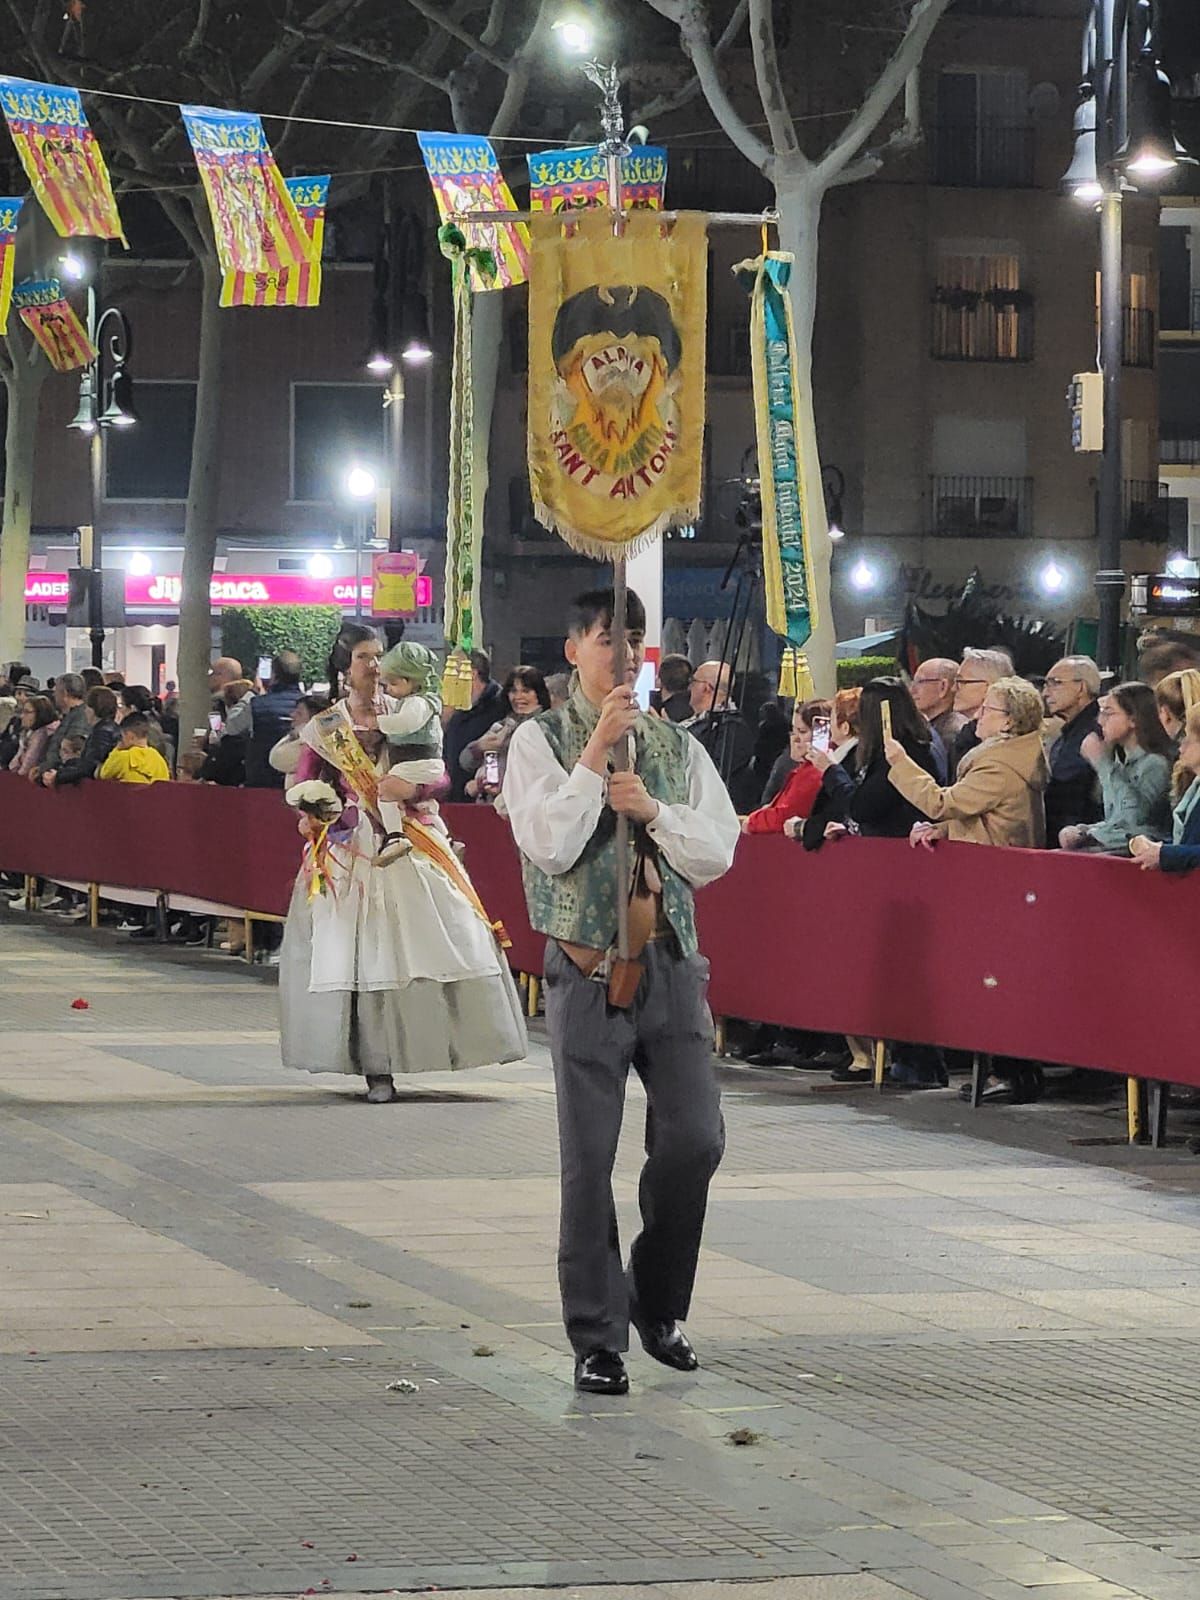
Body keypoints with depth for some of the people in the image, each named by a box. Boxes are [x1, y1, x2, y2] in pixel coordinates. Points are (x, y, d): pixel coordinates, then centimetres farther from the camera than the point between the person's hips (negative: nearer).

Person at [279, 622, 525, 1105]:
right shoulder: (324, 728, 6)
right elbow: (302, 788, 7)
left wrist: (412, 787, -13)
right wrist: (312, 809, -14)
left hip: (407, 845, 1)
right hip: (349, 850, -1)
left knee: (425, 945, -8)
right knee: (359, 953, -5)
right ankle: (377, 1068, -2)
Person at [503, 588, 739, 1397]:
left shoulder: (679, 747, 10)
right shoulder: (542, 741, -1)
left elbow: (719, 853, 4)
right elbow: (549, 845, -14)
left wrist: (653, 810, -12)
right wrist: (597, 752, -16)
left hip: (669, 962, 3)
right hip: (588, 967, -3)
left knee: (695, 1140, -1)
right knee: (589, 1159, 0)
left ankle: (657, 1304, 22)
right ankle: (598, 1339, 9)